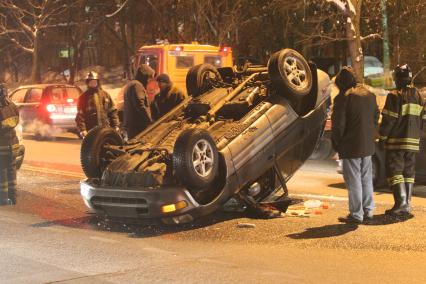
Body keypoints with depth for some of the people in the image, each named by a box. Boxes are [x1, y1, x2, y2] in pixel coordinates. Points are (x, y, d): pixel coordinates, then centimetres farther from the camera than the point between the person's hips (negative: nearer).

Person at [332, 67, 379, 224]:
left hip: (351, 147, -7)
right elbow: (376, 118, 16)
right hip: (368, 146, 7)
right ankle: (368, 211, 21)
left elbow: (338, 124, -14)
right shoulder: (369, 95, 9)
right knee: (366, 179, 16)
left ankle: (356, 214, 4)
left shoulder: (343, 98, -15)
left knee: (354, 181, 0)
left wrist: (336, 144, -1)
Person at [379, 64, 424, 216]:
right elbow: (421, 119, 15)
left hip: (396, 141, -7)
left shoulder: (395, 96, -11)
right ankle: (407, 205, 11)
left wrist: (382, 138, -6)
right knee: (408, 172, 11)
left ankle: (401, 202, -13)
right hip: (413, 142, 7)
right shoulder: (417, 95, 11)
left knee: (394, 171, -4)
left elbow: (388, 119, -13)